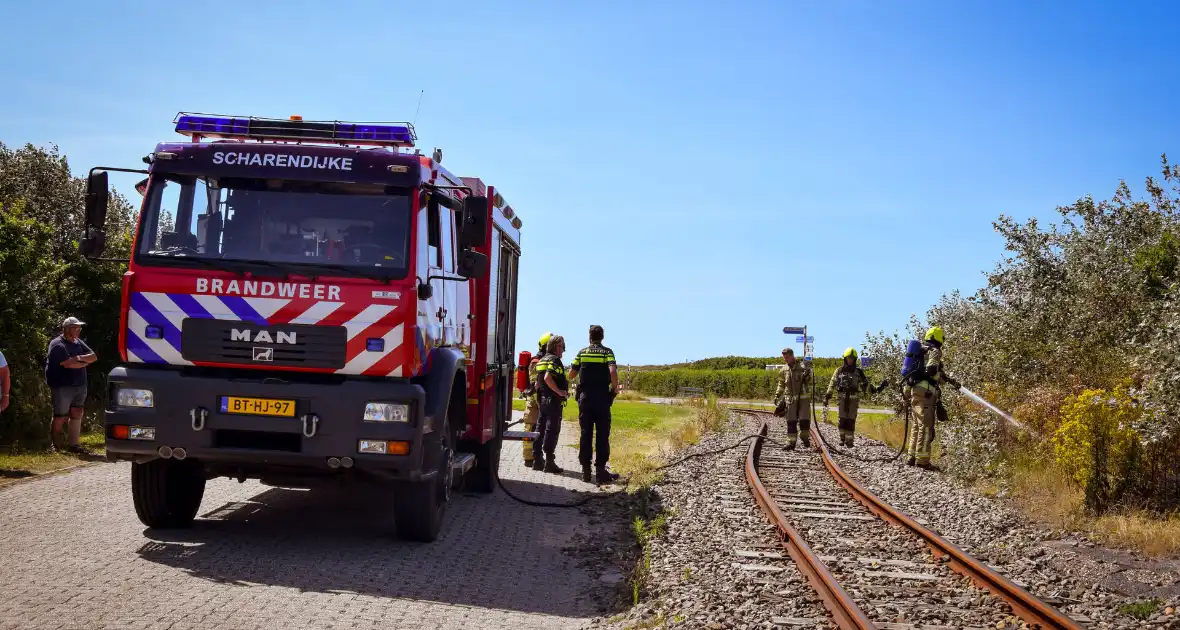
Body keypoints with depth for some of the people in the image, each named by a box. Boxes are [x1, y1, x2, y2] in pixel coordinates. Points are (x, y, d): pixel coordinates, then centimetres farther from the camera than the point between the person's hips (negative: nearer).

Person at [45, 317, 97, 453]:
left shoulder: (79, 342, 15)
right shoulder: (57, 345, -10)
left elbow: (94, 357, 8)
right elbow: (68, 364, -21)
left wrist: (79, 358, -10)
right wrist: (85, 362, -6)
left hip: (79, 386, 7)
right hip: (62, 387, -7)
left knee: (76, 415, 3)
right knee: (61, 417, -2)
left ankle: (74, 444, 7)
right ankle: (53, 444, 12)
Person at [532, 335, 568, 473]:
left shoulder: (542, 360, 17)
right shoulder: (554, 360, -11)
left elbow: (537, 382, 19)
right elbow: (547, 378, -26)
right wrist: (559, 391, -22)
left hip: (542, 399, 9)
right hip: (553, 400, -9)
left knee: (541, 429, 11)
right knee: (552, 430, -7)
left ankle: (537, 460, 15)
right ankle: (549, 462, -8)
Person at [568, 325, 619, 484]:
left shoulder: (582, 353, 5)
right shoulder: (607, 352, -3)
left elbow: (571, 374, 6)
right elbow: (613, 371, -18)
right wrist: (615, 388, -3)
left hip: (585, 398, 3)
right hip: (602, 398, -3)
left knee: (586, 434, 6)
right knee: (602, 435, 0)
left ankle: (585, 470, 5)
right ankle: (601, 470, -4)